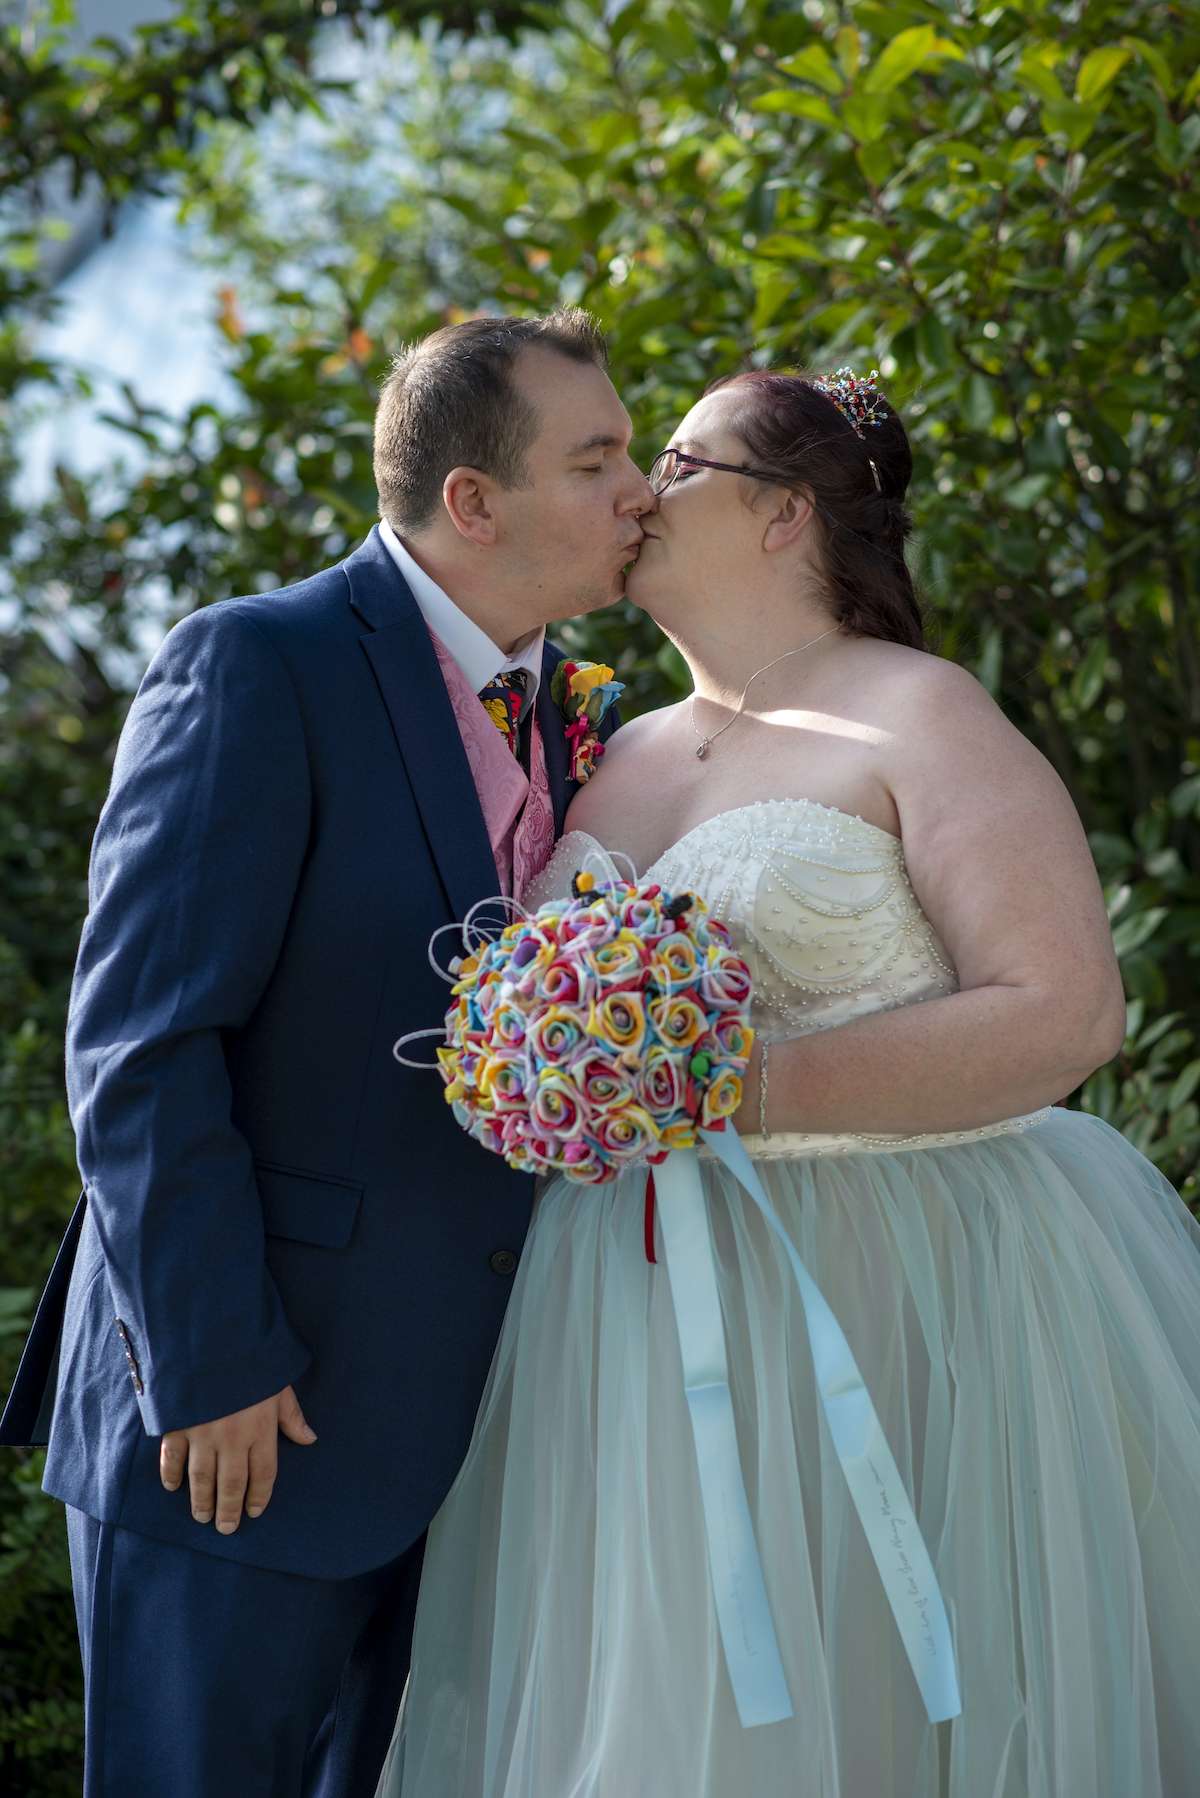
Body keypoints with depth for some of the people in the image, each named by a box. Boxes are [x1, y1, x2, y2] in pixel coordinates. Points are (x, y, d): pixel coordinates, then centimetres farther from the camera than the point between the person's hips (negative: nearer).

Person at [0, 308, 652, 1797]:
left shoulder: (552, 712, 11)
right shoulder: (256, 667, -13)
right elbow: (138, 1044, -17)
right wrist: (209, 1366, -19)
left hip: (464, 1416, 7)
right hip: (240, 1411, -7)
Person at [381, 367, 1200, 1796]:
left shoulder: (920, 717, -5)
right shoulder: (624, 757, 16)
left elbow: (1065, 1012, -16)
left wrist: (756, 1091, -21)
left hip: (893, 1304, -6)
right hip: (642, 1322, 6)